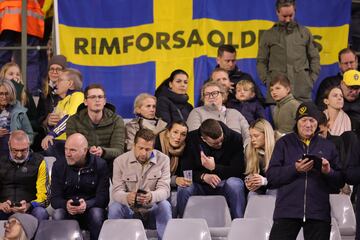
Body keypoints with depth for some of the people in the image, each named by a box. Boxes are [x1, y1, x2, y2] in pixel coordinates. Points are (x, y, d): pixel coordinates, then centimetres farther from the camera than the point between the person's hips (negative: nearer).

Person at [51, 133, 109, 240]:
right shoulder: (58, 166, 1)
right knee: (58, 215, -31)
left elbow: (103, 198, -9)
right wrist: (65, 204, -27)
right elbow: (54, 198, -3)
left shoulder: (100, 165, -4)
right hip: (68, 210, 1)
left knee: (97, 213, -34)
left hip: (90, 208, -1)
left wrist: (87, 204, -30)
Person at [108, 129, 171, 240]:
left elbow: (164, 190, -14)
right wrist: (127, 198, -39)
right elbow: (117, 192, -13)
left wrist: (151, 196, -38)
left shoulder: (163, 160, -5)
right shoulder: (120, 161, -5)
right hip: (129, 211, 0)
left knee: (165, 205, -30)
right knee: (114, 208, -29)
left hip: (152, 211, 0)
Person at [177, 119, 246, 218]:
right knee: (184, 188, -29)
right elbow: (185, 170, -10)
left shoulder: (235, 138, -11)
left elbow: (239, 170, -13)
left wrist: (214, 167, -24)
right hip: (201, 186, 1)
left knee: (235, 184, -34)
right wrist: (204, 176, -28)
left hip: (224, 183, -1)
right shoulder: (191, 139, -8)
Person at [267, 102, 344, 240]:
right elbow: (271, 176, 0)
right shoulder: (284, 143, 9)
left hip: (319, 213, 2)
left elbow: (340, 182, 10)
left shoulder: (328, 146, 14)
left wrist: (329, 172, -10)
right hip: (287, 211, -2)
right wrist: (295, 169, -14)